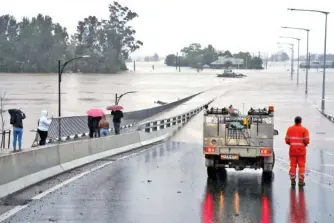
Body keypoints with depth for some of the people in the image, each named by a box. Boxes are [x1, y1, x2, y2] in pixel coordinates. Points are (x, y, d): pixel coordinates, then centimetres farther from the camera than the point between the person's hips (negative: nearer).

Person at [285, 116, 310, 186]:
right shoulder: (304, 129, -5)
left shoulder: (290, 129, 3)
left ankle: (292, 180, 7)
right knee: (301, 166, 4)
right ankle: (301, 181, 1)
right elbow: (307, 140, -11)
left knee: (293, 165, 8)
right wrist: (305, 144, 10)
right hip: (301, 150, -2)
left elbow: (287, 140, 1)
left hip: (292, 150, 2)